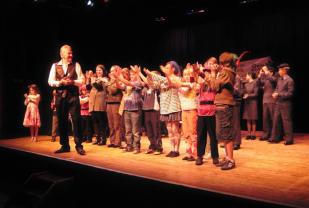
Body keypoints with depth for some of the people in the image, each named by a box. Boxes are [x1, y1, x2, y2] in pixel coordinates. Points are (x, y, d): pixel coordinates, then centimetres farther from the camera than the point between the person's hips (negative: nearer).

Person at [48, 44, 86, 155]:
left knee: (76, 120, -6)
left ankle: (79, 146, 2)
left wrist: (72, 81, -17)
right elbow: (50, 81, 3)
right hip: (60, 96, 2)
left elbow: (81, 81, 0)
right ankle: (65, 146, 19)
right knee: (62, 121, 7)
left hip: (73, 96, -2)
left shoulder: (76, 65, 5)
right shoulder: (55, 66, 7)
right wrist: (60, 82, -13)